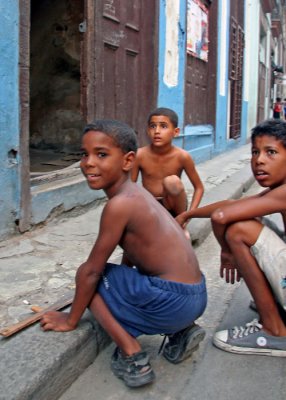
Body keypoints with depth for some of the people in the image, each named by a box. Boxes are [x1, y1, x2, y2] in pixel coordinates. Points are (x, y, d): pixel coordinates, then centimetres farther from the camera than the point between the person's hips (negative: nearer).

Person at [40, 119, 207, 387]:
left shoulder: (119, 204, -18)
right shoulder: (135, 193, 9)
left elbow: (91, 271, -10)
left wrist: (70, 319, 3)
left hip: (172, 301, -9)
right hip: (194, 295, 9)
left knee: (88, 275, 2)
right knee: (121, 279, 33)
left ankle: (132, 357, -1)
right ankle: (182, 330, 18)